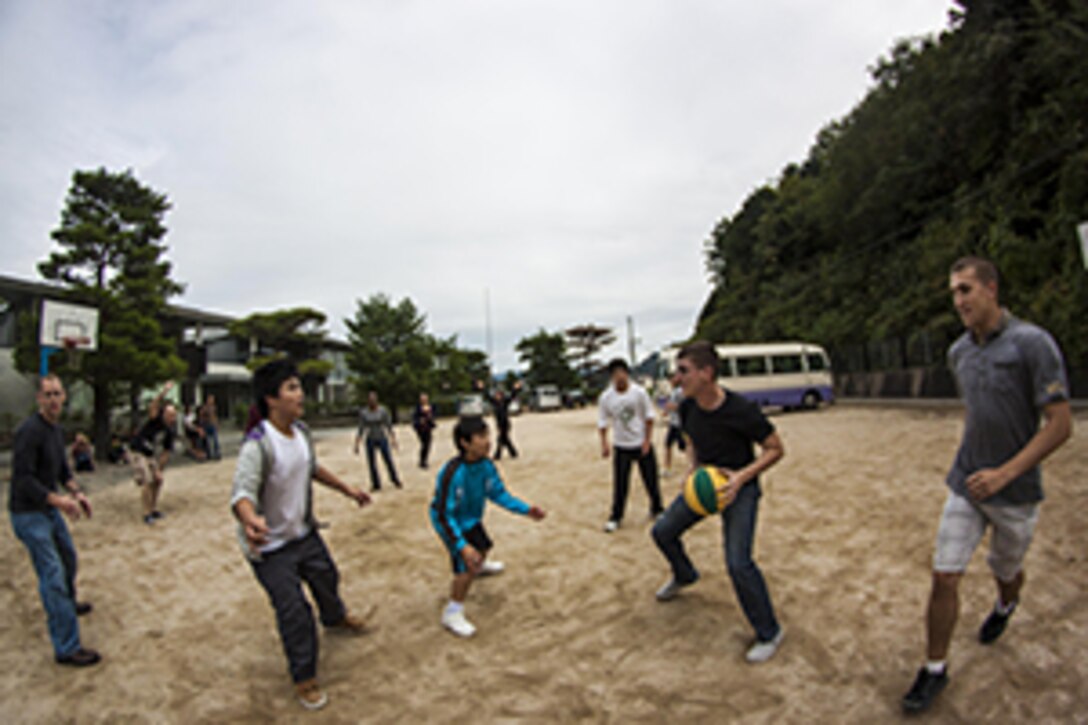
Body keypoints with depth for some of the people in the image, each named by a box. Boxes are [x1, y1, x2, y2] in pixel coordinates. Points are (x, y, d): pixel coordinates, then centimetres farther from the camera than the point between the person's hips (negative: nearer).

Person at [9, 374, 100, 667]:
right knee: (53, 576, -10)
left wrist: (76, 492, 0)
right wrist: (59, 500, -28)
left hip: (49, 509, 9)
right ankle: (66, 648, -4)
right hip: (29, 513, -9)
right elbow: (23, 479, -24)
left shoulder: (56, 429, 6)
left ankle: (68, 604, 52)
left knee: (68, 557, 25)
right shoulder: (29, 431, -21)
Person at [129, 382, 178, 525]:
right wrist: (163, 392, -59)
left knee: (158, 480, 10)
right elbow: (152, 407, -42)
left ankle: (154, 509, 26)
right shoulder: (156, 418, -19)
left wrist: (159, 470, -2)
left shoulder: (171, 432, -3)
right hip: (137, 452, -7)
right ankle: (147, 514, -4)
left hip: (150, 454, 7)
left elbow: (166, 453, 2)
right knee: (147, 481, -14)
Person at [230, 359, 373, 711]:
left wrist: (347, 488, 18)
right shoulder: (257, 445, -30)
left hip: (304, 532, 8)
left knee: (326, 576, 26)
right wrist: (250, 520, -61)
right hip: (270, 546, -7)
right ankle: (304, 678, 21)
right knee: (293, 612, -3)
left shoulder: (301, 431, -6)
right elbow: (242, 492, -40)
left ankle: (335, 617, 60)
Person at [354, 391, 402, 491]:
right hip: (370, 440, 2)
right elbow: (361, 429, 2)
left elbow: (389, 426, -2)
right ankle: (376, 484, 18)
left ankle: (395, 480, 21)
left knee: (388, 460, 0)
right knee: (371, 463, 3)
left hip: (382, 439, -1)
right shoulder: (363, 412, -3)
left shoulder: (383, 410, -7)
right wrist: (356, 444, 0)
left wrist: (393, 439, -10)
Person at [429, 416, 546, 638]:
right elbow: (445, 515, -36)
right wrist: (462, 546, -44)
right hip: (450, 521, -7)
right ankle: (453, 614, 3)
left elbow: (499, 493, -4)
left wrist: (526, 510, -13)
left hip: (472, 518, 7)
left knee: (484, 548, 29)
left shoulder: (486, 465, -19)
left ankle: (480, 566, 66)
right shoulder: (452, 474, -39)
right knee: (467, 567, -18)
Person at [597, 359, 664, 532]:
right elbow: (602, 423, 0)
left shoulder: (639, 392, -9)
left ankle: (656, 510, 31)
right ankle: (615, 517, 16)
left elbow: (649, 418, -3)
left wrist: (647, 441, -8)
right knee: (620, 484, 1)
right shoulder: (605, 397, -7)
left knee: (651, 480, 9)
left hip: (642, 444, 0)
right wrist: (604, 444, -10)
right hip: (621, 446, 0)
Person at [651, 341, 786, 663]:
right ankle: (684, 576, 45)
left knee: (738, 563, -17)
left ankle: (769, 633, 9)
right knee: (663, 532, 11)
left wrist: (742, 476, -29)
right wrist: (693, 468, -9)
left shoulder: (741, 410, -28)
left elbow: (775, 449, -16)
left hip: (739, 487, -6)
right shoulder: (688, 408, -9)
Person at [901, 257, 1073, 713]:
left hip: (1015, 490, -3)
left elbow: (1060, 425, -17)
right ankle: (935, 670, 16)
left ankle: (1005, 607, 56)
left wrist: (1005, 473, -23)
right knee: (944, 576, 0)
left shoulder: (1032, 343, -16)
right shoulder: (959, 352, 2)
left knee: (1006, 570, 20)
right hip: (966, 485, 4)